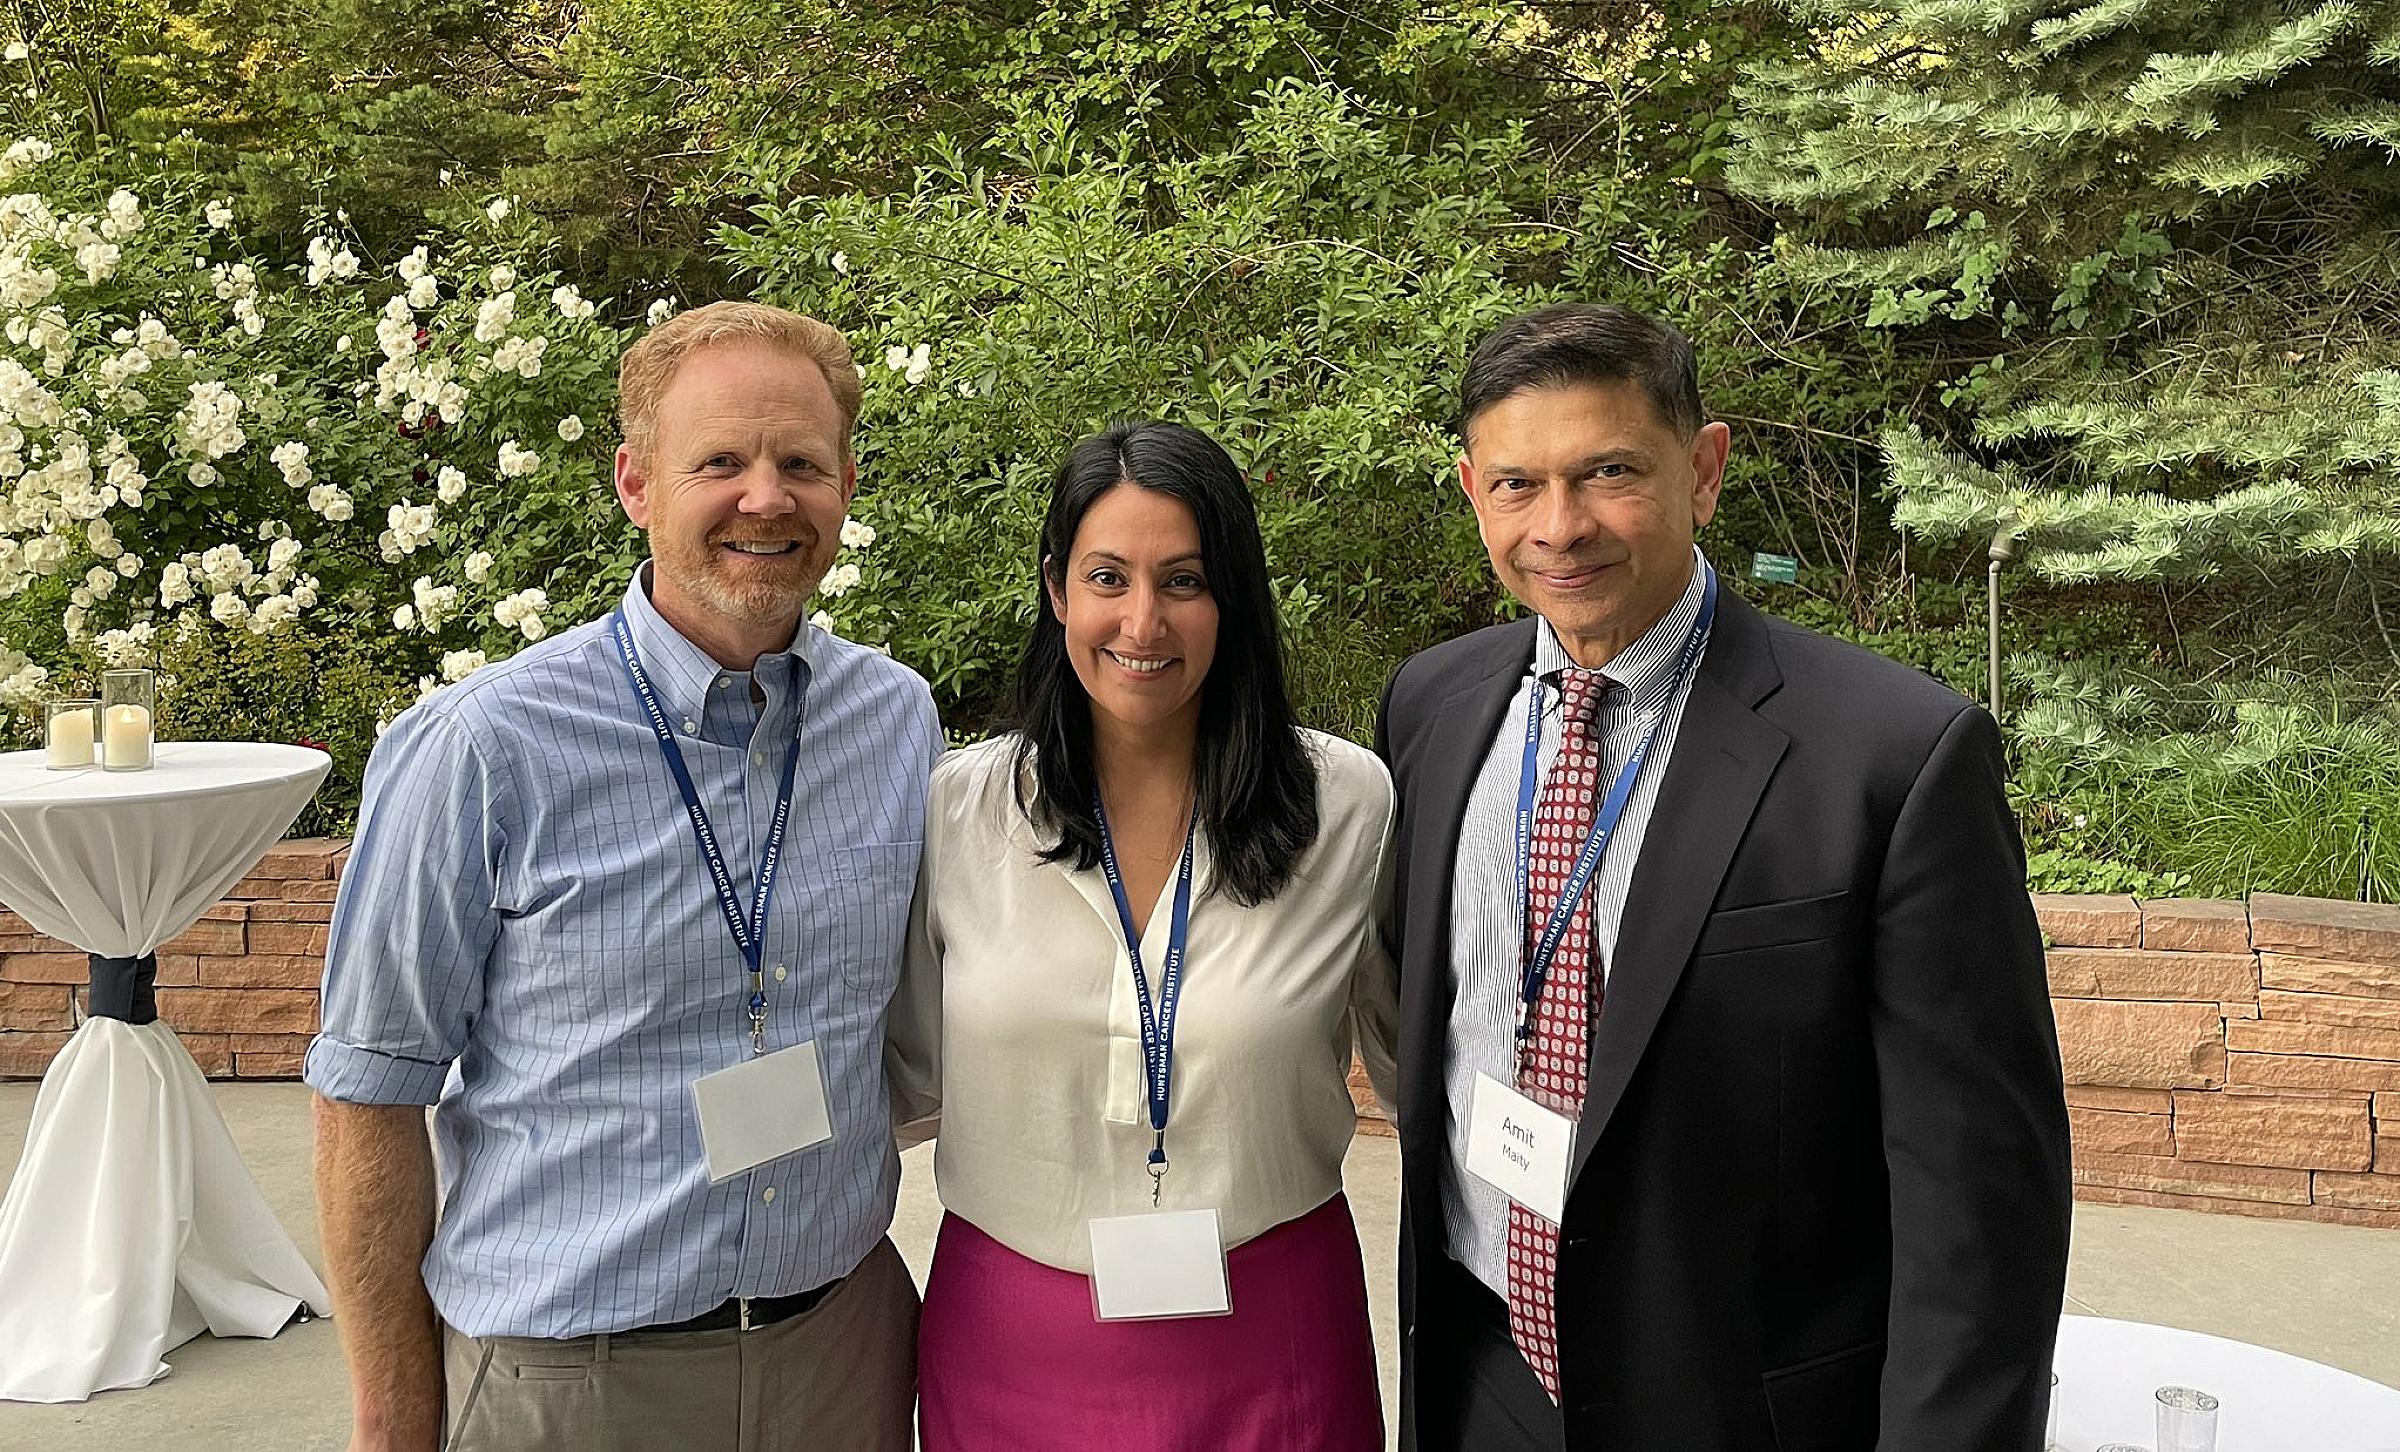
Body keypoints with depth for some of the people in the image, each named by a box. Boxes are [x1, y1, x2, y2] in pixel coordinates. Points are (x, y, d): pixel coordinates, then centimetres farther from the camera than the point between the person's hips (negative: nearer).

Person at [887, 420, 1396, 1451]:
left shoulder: (1348, 804, -7)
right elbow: (911, 1067, 5)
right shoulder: (956, 807, -6)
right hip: (1010, 1337, 1)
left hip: (1270, 1341, 0)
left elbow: (1412, 1054, 6)